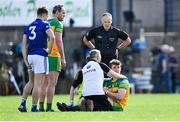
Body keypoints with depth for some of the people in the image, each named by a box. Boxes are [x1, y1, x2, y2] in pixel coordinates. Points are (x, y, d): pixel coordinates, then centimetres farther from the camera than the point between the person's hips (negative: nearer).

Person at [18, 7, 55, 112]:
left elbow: (24, 45, 10)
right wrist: (50, 50, -8)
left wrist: (25, 60, 9)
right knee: (38, 84, -3)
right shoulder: (44, 24, -3)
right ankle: (34, 107, -2)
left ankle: (23, 104, 13)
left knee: (31, 82, 20)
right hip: (40, 56, -6)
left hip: (30, 56, 6)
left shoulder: (29, 27, 15)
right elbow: (52, 37, -21)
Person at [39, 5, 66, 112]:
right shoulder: (58, 24, -8)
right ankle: (49, 107, -9)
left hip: (44, 56, 7)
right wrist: (63, 58, -15)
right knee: (52, 84, -6)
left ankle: (41, 106, 10)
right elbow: (58, 41, -16)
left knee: (45, 83, 12)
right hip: (54, 56, -7)